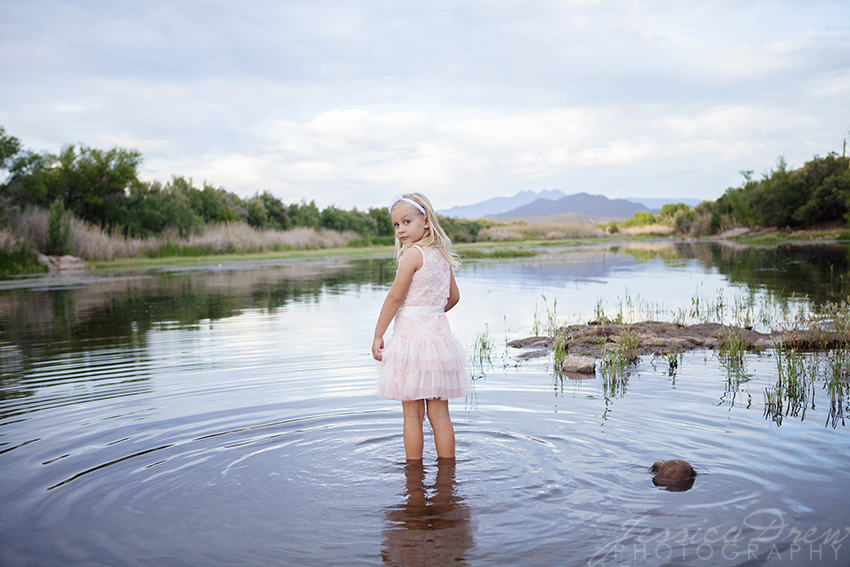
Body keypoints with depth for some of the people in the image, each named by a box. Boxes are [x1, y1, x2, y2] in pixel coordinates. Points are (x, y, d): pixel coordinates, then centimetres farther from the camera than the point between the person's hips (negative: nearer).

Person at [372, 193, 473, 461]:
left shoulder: (413, 253, -12)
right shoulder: (442, 255, 10)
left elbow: (395, 298, -13)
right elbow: (453, 297, 20)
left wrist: (378, 335, -6)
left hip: (411, 336, -7)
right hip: (439, 334, 7)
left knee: (412, 415, 3)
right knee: (439, 413, 11)